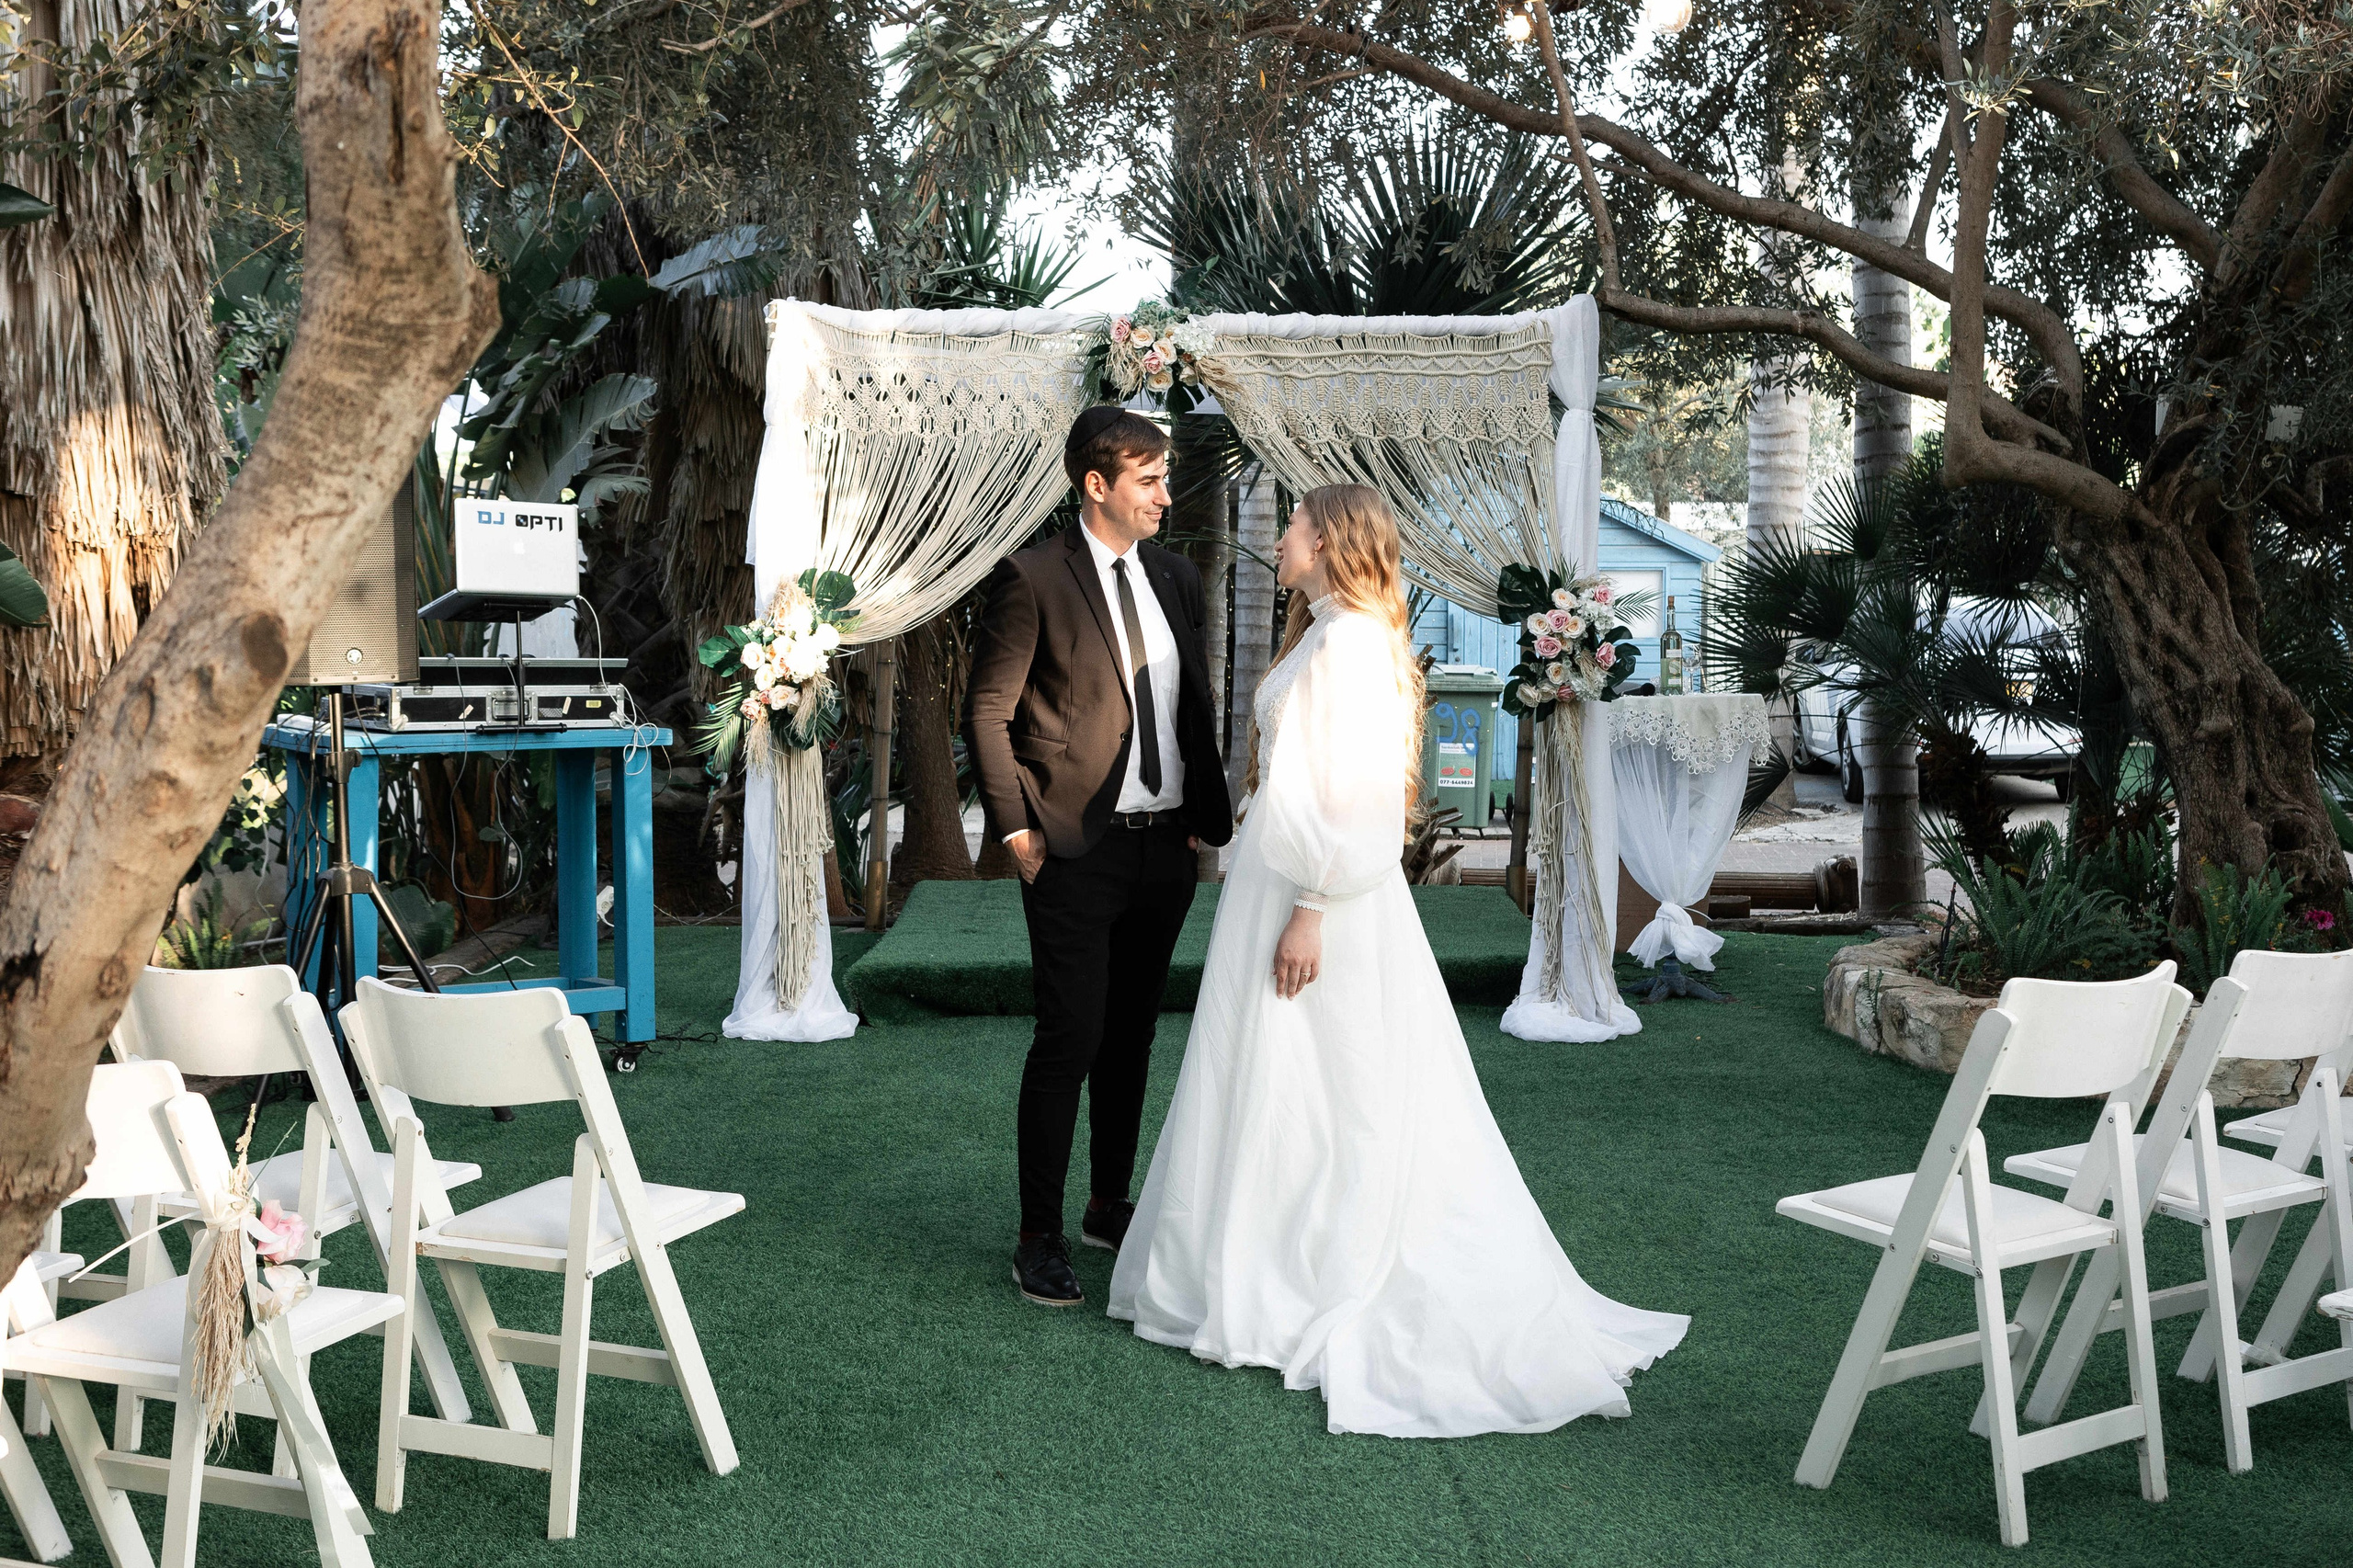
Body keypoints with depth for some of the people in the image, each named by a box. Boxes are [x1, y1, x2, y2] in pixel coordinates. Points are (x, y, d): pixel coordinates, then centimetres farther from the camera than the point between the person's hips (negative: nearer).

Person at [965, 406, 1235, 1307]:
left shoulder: (1177, 578, 11)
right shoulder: (1033, 581, -8)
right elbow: (987, 711, -7)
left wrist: (1207, 819, 9)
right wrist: (1017, 828, -11)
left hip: (1167, 847, 6)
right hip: (1078, 851, -6)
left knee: (1132, 1037, 15)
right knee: (1069, 1041, -5)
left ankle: (1110, 1208, 30)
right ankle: (1040, 1238, 6)